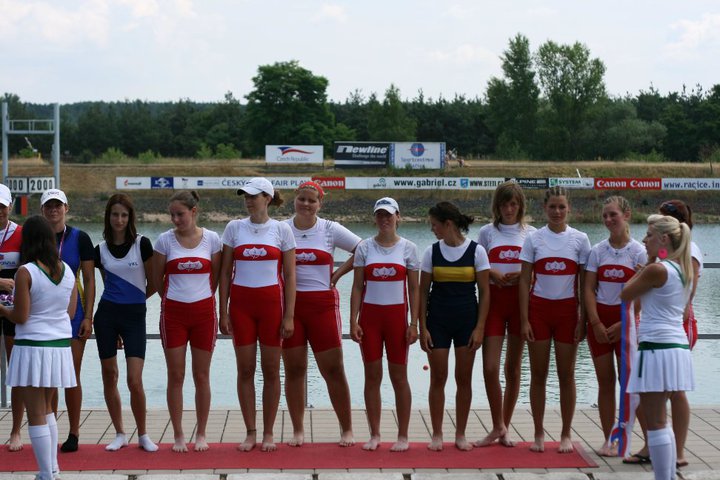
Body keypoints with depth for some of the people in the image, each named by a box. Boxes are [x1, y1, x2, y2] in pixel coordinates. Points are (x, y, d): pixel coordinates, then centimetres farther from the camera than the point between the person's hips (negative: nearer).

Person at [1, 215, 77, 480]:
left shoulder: (25, 272, -15)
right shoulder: (67, 270, 3)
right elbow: (71, 312, 9)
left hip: (32, 347, -6)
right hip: (60, 346, 6)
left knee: (36, 415, 2)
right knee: (46, 409, 23)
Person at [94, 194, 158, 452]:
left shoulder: (142, 244, -6)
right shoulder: (101, 249, 5)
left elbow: (153, 283, 0)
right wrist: (120, 300, 11)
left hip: (135, 315, -3)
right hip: (107, 314, 3)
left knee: (135, 380, -9)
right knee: (109, 376, 6)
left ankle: (143, 435, 7)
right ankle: (120, 434, 19)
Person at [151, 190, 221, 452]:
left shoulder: (211, 239, 1)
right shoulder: (165, 240, -1)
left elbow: (215, 277, 8)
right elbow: (157, 280, 7)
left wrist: (201, 299, 10)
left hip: (203, 312, 0)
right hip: (173, 312, 0)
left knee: (201, 376, 5)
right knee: (175, 376, 2)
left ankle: (201, 434, 16)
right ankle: (178, 436, 11)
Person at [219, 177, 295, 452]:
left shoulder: (281, 230, 1)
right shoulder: (234, 228, 5)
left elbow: (290, 276, 1)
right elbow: (225, 272, 6)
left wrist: (289, 316, -5)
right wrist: (223, 312, 1)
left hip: (271, 303, -1)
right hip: (241, 303, 1)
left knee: (271, 369, 3)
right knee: (245, 369, 3)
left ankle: (268, 433, 12)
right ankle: (250, 433, 12)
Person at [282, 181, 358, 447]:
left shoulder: (331, 230, 3)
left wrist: (339, 273, -3)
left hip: (322, 304, -1)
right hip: (289, 304, 1)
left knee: (333, 369, -1)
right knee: (294, 369, 4)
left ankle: (346, 429, 10)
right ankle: (298, 430, 14)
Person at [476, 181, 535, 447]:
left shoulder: (531, 233, 6)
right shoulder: (487, 232, 7)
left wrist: (522, 275, -14)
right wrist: (493, 273, -11)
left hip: (521, 300, 0)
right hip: (493, 299, 0)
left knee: (513, 367, 7)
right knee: (490, 367, -8)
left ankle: (504, 427, 18)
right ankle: (497, 427, 7)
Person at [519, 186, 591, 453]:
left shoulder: (579, 240, 1)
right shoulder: (534, 239, 2)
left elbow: (584, 283, 2)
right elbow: (524, 281, 2)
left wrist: (583, 319, -3)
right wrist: (524, 319, -4)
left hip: (567, 310, 0)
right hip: (539, 309, 0)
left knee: (566, 375, 4)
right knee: (538, 375, 4)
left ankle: (566, 435, 14)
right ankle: (538, 434, 14)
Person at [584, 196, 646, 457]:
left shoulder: (638, 252, -3)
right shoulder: (597, 251, 4)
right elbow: (589, 289, 2)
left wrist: (622, 325, -13)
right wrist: (596, 323, -9)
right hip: (600, 319, 3)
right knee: (605, 381, 5)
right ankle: (608, 439, 10)